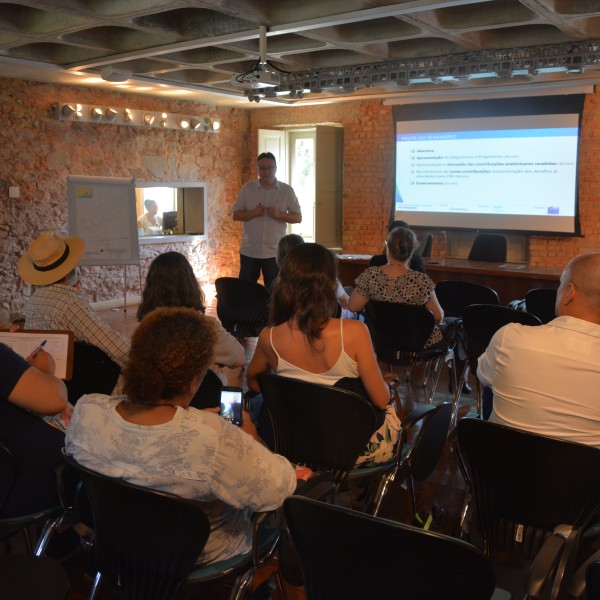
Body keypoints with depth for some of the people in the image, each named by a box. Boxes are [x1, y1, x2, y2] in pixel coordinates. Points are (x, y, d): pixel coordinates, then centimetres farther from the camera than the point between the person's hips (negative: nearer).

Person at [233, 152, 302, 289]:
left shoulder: (287, 190, 1)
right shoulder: (247, 189, 3)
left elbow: (298, 217, 1)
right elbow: (236, 215, 3)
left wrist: (279, 215, -16)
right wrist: (253, 213, -15)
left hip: (275, 252, -1)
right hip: (249, 251, 1)